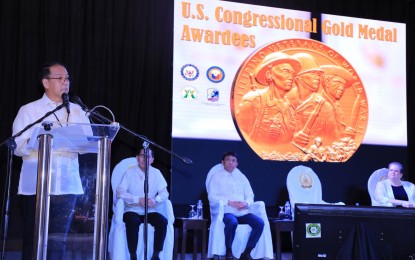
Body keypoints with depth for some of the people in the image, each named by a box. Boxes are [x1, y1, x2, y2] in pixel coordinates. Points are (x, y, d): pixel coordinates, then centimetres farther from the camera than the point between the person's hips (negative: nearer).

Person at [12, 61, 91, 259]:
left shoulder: (76, 111, 14)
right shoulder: (29, 110, 6)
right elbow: (17, 147, -3)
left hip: (66, 184, 2)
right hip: (36, 185, -2)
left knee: (58, 239, 3)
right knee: (32, 237, 2)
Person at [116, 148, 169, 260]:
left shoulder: (156, 173, 5)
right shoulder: (129, 172, -3)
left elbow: (165, 193, 0)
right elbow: (120, 193, -11)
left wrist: (155, 200, -23)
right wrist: (138, 200, -23)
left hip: (150, 211, 3)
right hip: (132, 210, -2)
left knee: (163, 221, -26)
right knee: (132, 222, -35)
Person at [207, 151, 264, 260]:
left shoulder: (241, 177, 20)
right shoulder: (216, 176, 7)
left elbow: (250, 196, 17)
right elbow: (212, 197, -4)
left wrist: (246, 203, -7)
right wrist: (230, 202, -15)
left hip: (242, 212, 5)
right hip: (226, 211, -4)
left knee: (259, 223, -21)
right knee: (232, 222, -38)